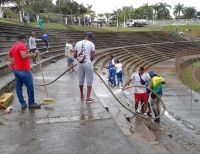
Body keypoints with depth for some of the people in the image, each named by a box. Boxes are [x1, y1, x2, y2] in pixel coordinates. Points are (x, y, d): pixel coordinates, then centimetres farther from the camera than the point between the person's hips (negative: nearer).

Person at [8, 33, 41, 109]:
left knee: (18, 87, 8)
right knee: (30, 87, 1)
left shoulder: (13, 46, 14)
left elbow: (9, 56, 25)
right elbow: (24, 56, -28)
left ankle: (23, 104, 13)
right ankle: (31, 103, 9)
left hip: (16, 70, 9)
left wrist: (14, 63, 18)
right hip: (24, 70, -9)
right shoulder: (22, 46, -14)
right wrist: (34, 54, -25)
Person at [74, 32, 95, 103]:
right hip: (88, 64, -4)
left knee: (81, 80, 16)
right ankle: (88, 98, 2)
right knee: (89, 81, 3)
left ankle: (82, 96, 30)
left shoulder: (78, 43, 6)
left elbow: (75, 56, 4)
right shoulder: (91, 44, -5)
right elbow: (92, 56, -8)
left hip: (80, 64, 4)